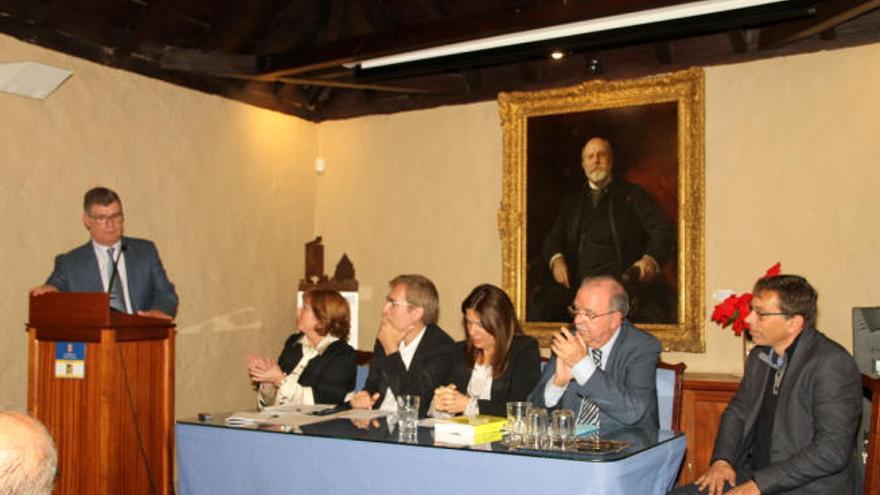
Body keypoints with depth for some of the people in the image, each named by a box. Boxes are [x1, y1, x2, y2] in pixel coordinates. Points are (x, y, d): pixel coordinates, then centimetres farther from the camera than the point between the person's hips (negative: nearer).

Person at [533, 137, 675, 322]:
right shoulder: (573, 201, 26)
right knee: (539, 308, -25)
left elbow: (664, 231, 4)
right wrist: (556, 259, -7)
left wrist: (651, 259, -19)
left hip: (623, 280, -3)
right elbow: (554, 237, 18)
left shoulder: (633, 195, 15)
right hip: (578, 282, 3)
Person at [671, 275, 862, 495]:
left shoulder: (832, 364, -15)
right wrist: (722, 459, 1)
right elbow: (737, 411, 20)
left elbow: (832, 450, -20)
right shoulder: (759, 356, 10)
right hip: (753, 475, 8)